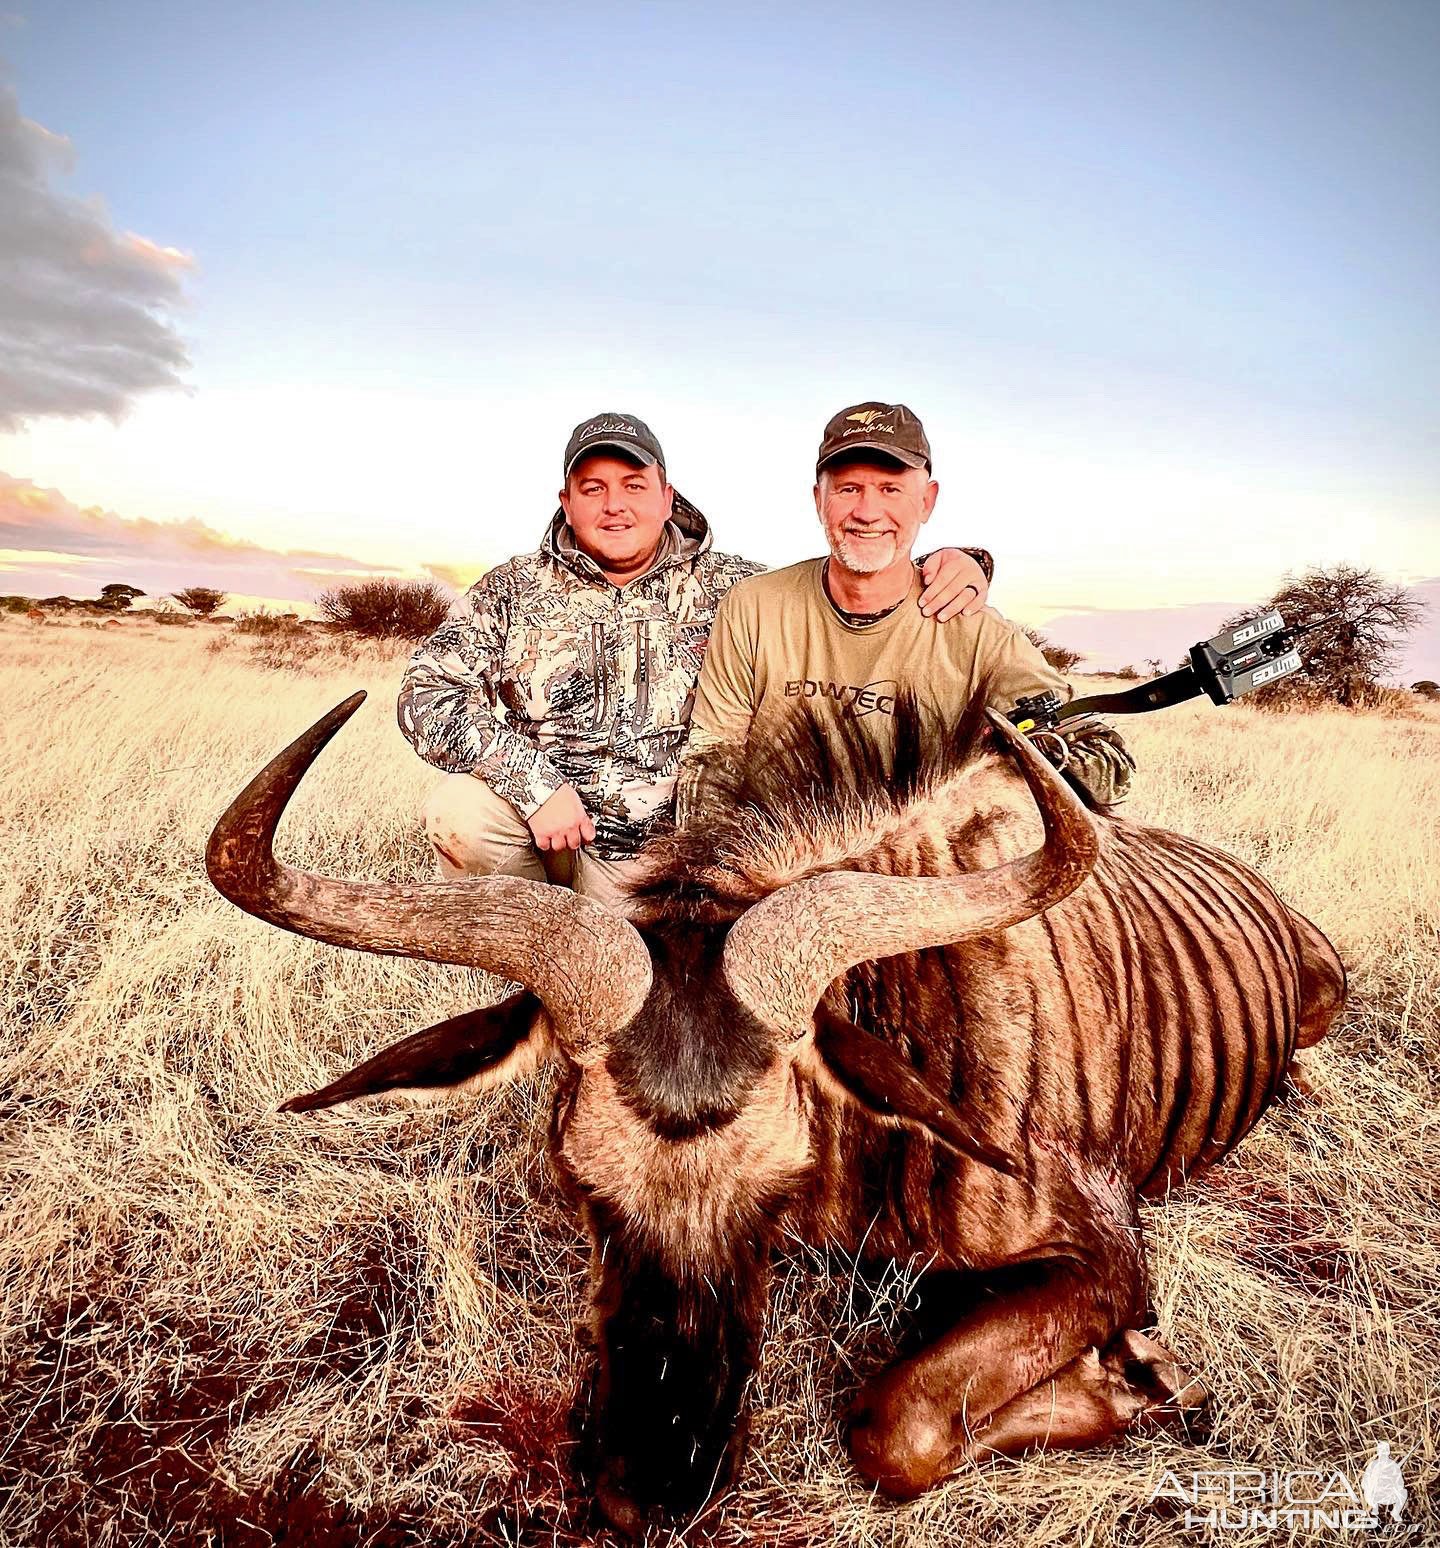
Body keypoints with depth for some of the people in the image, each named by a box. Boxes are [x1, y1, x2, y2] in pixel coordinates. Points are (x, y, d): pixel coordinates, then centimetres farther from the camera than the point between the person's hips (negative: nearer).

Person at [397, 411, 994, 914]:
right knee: (457, 810, -25)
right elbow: (426, 694, -11)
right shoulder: (512, 591, -3)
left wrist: (956, 566, -22)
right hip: (539, 819, 0)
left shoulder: (729, 588, -3)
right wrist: (536, 784, -23)